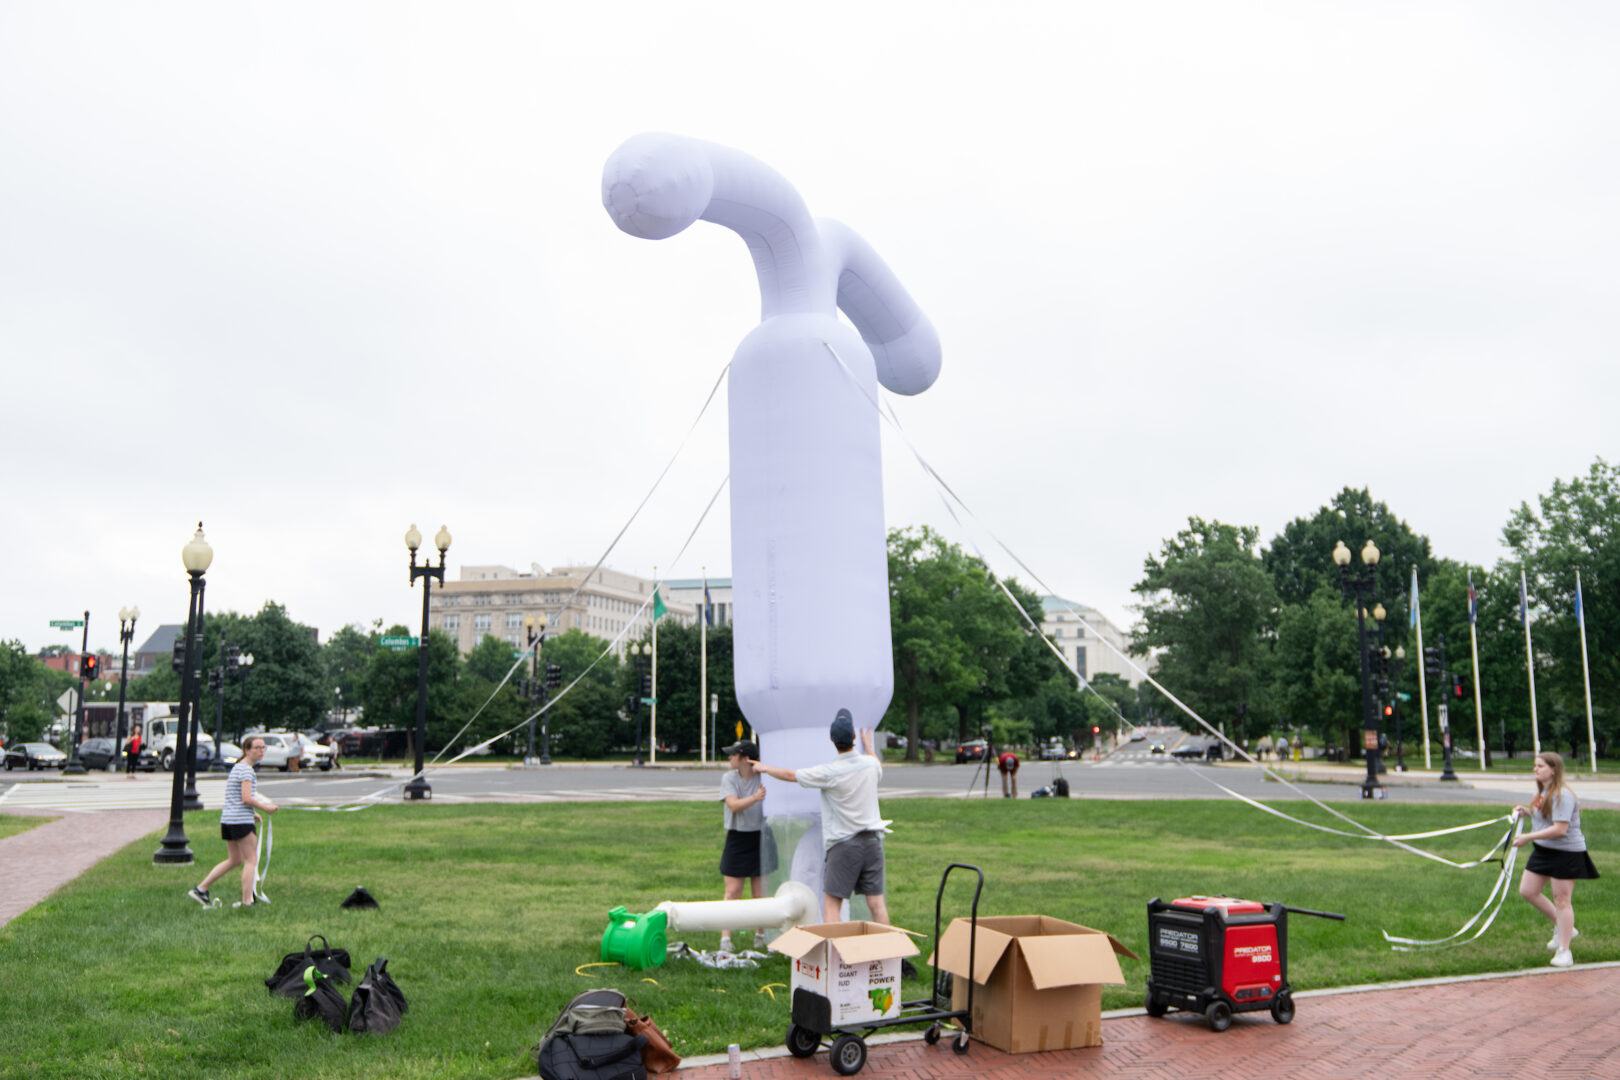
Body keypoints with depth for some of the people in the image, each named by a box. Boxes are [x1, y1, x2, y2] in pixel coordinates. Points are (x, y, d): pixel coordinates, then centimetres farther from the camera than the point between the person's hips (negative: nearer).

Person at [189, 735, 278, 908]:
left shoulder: (237, 767, 18)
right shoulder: (246, 770, -13)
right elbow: (247, 798, -21)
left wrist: (251, 814, 20)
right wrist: (266, 808, -9)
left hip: (228, 819, 10)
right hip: (242, 820, -10)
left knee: (234, 860, 19)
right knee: (251, 861, -2)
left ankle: (200, 889, 19)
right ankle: (247, 901, -2)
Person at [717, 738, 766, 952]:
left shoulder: (763, 777, -4)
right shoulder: (729, 778, -4)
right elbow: (734, 805, -18)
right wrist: (754, 798, -34)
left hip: (761, 837, 0)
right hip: (737, 838, 0)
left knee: (761, 893, 7)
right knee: (732, 891, -3)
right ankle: (725, 938, 3)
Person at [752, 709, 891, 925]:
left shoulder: (828, 773, -15)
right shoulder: (870, 764, 0)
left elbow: (790, 775, -2)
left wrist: (764, 768, 17)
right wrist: (867, 744, 45)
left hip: (843, 844, -5)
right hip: (872, 839, 5)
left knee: (831, 902, 0)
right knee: (876, 901, 7)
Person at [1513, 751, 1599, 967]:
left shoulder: (1562, 795, -20)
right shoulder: (1542, 793, 9)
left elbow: (1560, 829, -25)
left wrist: (1528, 837, -24)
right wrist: (1527, 811, 6)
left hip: (1566, 852, -9)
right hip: (1543, 851, 9)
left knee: (1561, 900, -2)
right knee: (1527, 891, 8)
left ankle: (1564, 950, 8)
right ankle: (1562, 928, 26)